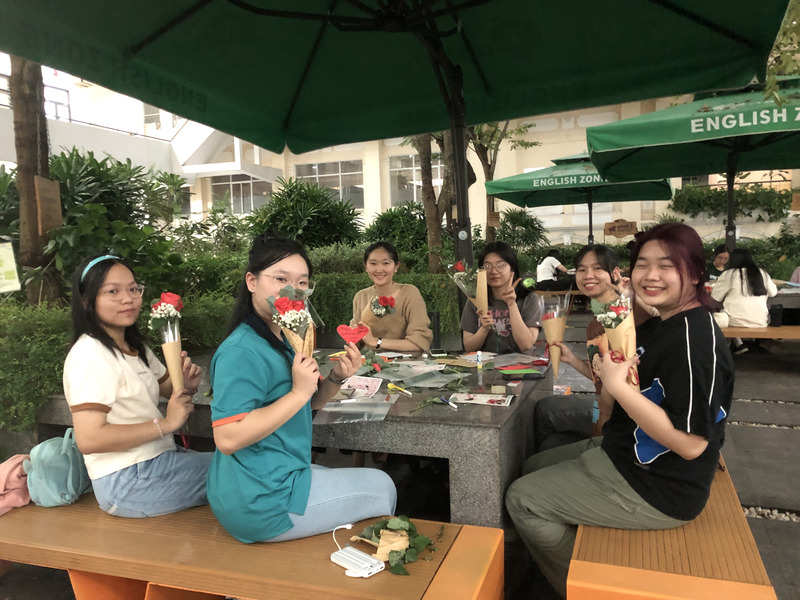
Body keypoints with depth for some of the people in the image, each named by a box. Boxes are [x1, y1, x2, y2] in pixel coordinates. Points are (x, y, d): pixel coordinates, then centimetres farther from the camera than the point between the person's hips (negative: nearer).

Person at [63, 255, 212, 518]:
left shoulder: (134, 347, 10)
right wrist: (166, 424, -22)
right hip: (129, 483, -9)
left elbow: (168, 388, 20)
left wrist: (186, 385, -5)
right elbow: (88, 439, -26)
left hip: (156, 461, 9)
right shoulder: (90, 354, -18)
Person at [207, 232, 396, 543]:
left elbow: (310, 403, 15)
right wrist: (299, 392, -29)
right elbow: (227, 439, -30)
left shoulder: (281, 338, 7)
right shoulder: (242, 351, -24)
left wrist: (336, 378, -6)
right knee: (381, 488, 8)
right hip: (261, 502, -10)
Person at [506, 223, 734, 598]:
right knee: (533, 468, 21)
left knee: (522, 500, -4)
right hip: (625, 452, 10)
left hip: (657, 488, -10)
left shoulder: (695, 338, -26)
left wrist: (616, 384, -28)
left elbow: (691, 443, -30)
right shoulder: (659, 325, 5)